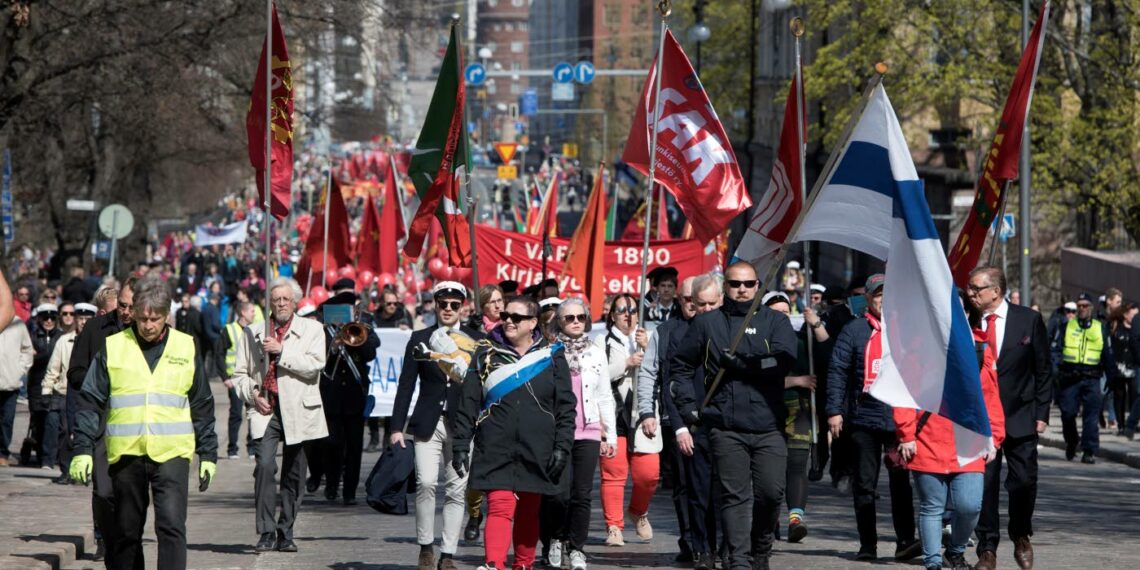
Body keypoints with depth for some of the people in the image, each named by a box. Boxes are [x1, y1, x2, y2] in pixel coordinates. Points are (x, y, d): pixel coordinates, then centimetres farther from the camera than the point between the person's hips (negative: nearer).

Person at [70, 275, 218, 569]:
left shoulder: (186, 348, 8)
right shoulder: (112, 348, 5)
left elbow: (202, 406, 15)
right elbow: (90, 402, 6)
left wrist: (208, 454, 13)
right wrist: (82, 449, -3)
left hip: (172, 453, -1)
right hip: (125, 454, 1)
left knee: (171, 524, -14)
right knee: (126, 531, 9)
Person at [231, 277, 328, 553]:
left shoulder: (311, 329, 6)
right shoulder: (255, 333, 13)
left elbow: (315, 365, -10)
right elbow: (240, 373, 17)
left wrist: (282, 350, -13)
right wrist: (253, 393, -2)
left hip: (298, 411, 0)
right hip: (266, 410, 0)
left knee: (293, 476, 5)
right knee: (265, 465, -19)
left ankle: (285, 533, 17)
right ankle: (266, 532, -16)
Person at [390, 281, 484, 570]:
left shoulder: (476, 340, 8)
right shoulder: (420, 339, 8)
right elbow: (406, 385, 6)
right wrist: (397, 427, 0)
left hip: (462, 425, 0)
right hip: (428, 424, 0)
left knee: (457, 489, -1)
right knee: (426, 482, -13)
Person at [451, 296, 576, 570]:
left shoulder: (552, 357, 7)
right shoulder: (486, 357, 8)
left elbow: (566, 406, 5)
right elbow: (467, 406, 8)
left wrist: (562, 447, -3)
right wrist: (461, 446, 2)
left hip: (536, 453, 1)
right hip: (496, 452, -1)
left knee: (528, 513, 10)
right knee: (500, 507, -17)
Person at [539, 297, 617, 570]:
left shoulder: (596, 354, 13)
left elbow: (605, 398, 16)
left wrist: (610, 435, 13)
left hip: (588, 433, 3)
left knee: (582, 495, -2)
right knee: (560, 494, -10)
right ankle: (554, 540, 12)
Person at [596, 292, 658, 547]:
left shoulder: (648, 339, 16)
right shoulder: (602, 341, 8)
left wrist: (646, 348, -8)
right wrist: (626, 364, -12)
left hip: (642, 414, 2)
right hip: (612, 414, -2)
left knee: (648, 472, -4)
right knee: (613, 473, -8)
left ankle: (639, 512, 24)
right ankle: (614, 527, -1)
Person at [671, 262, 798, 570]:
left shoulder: (776, 322, 8)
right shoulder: (707, 323, 11)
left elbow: (783, 362, -8)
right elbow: (681, 366, 16)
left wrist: (740, 363, -10)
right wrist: (689, 406, 6)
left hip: (768, 426, 0)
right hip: (726, 428, 0)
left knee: (771, 492, -3)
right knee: (735, 496, -4)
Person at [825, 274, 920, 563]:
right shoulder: (854, 331, 4)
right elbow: (837, 372, 2)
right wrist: (834, 411, -6)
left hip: (901, 419, 1)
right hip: (863, 418, -1)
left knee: (900, 482, -3)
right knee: (864, 484, 4)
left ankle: (905, 541, -4)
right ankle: (867, 544, 9)